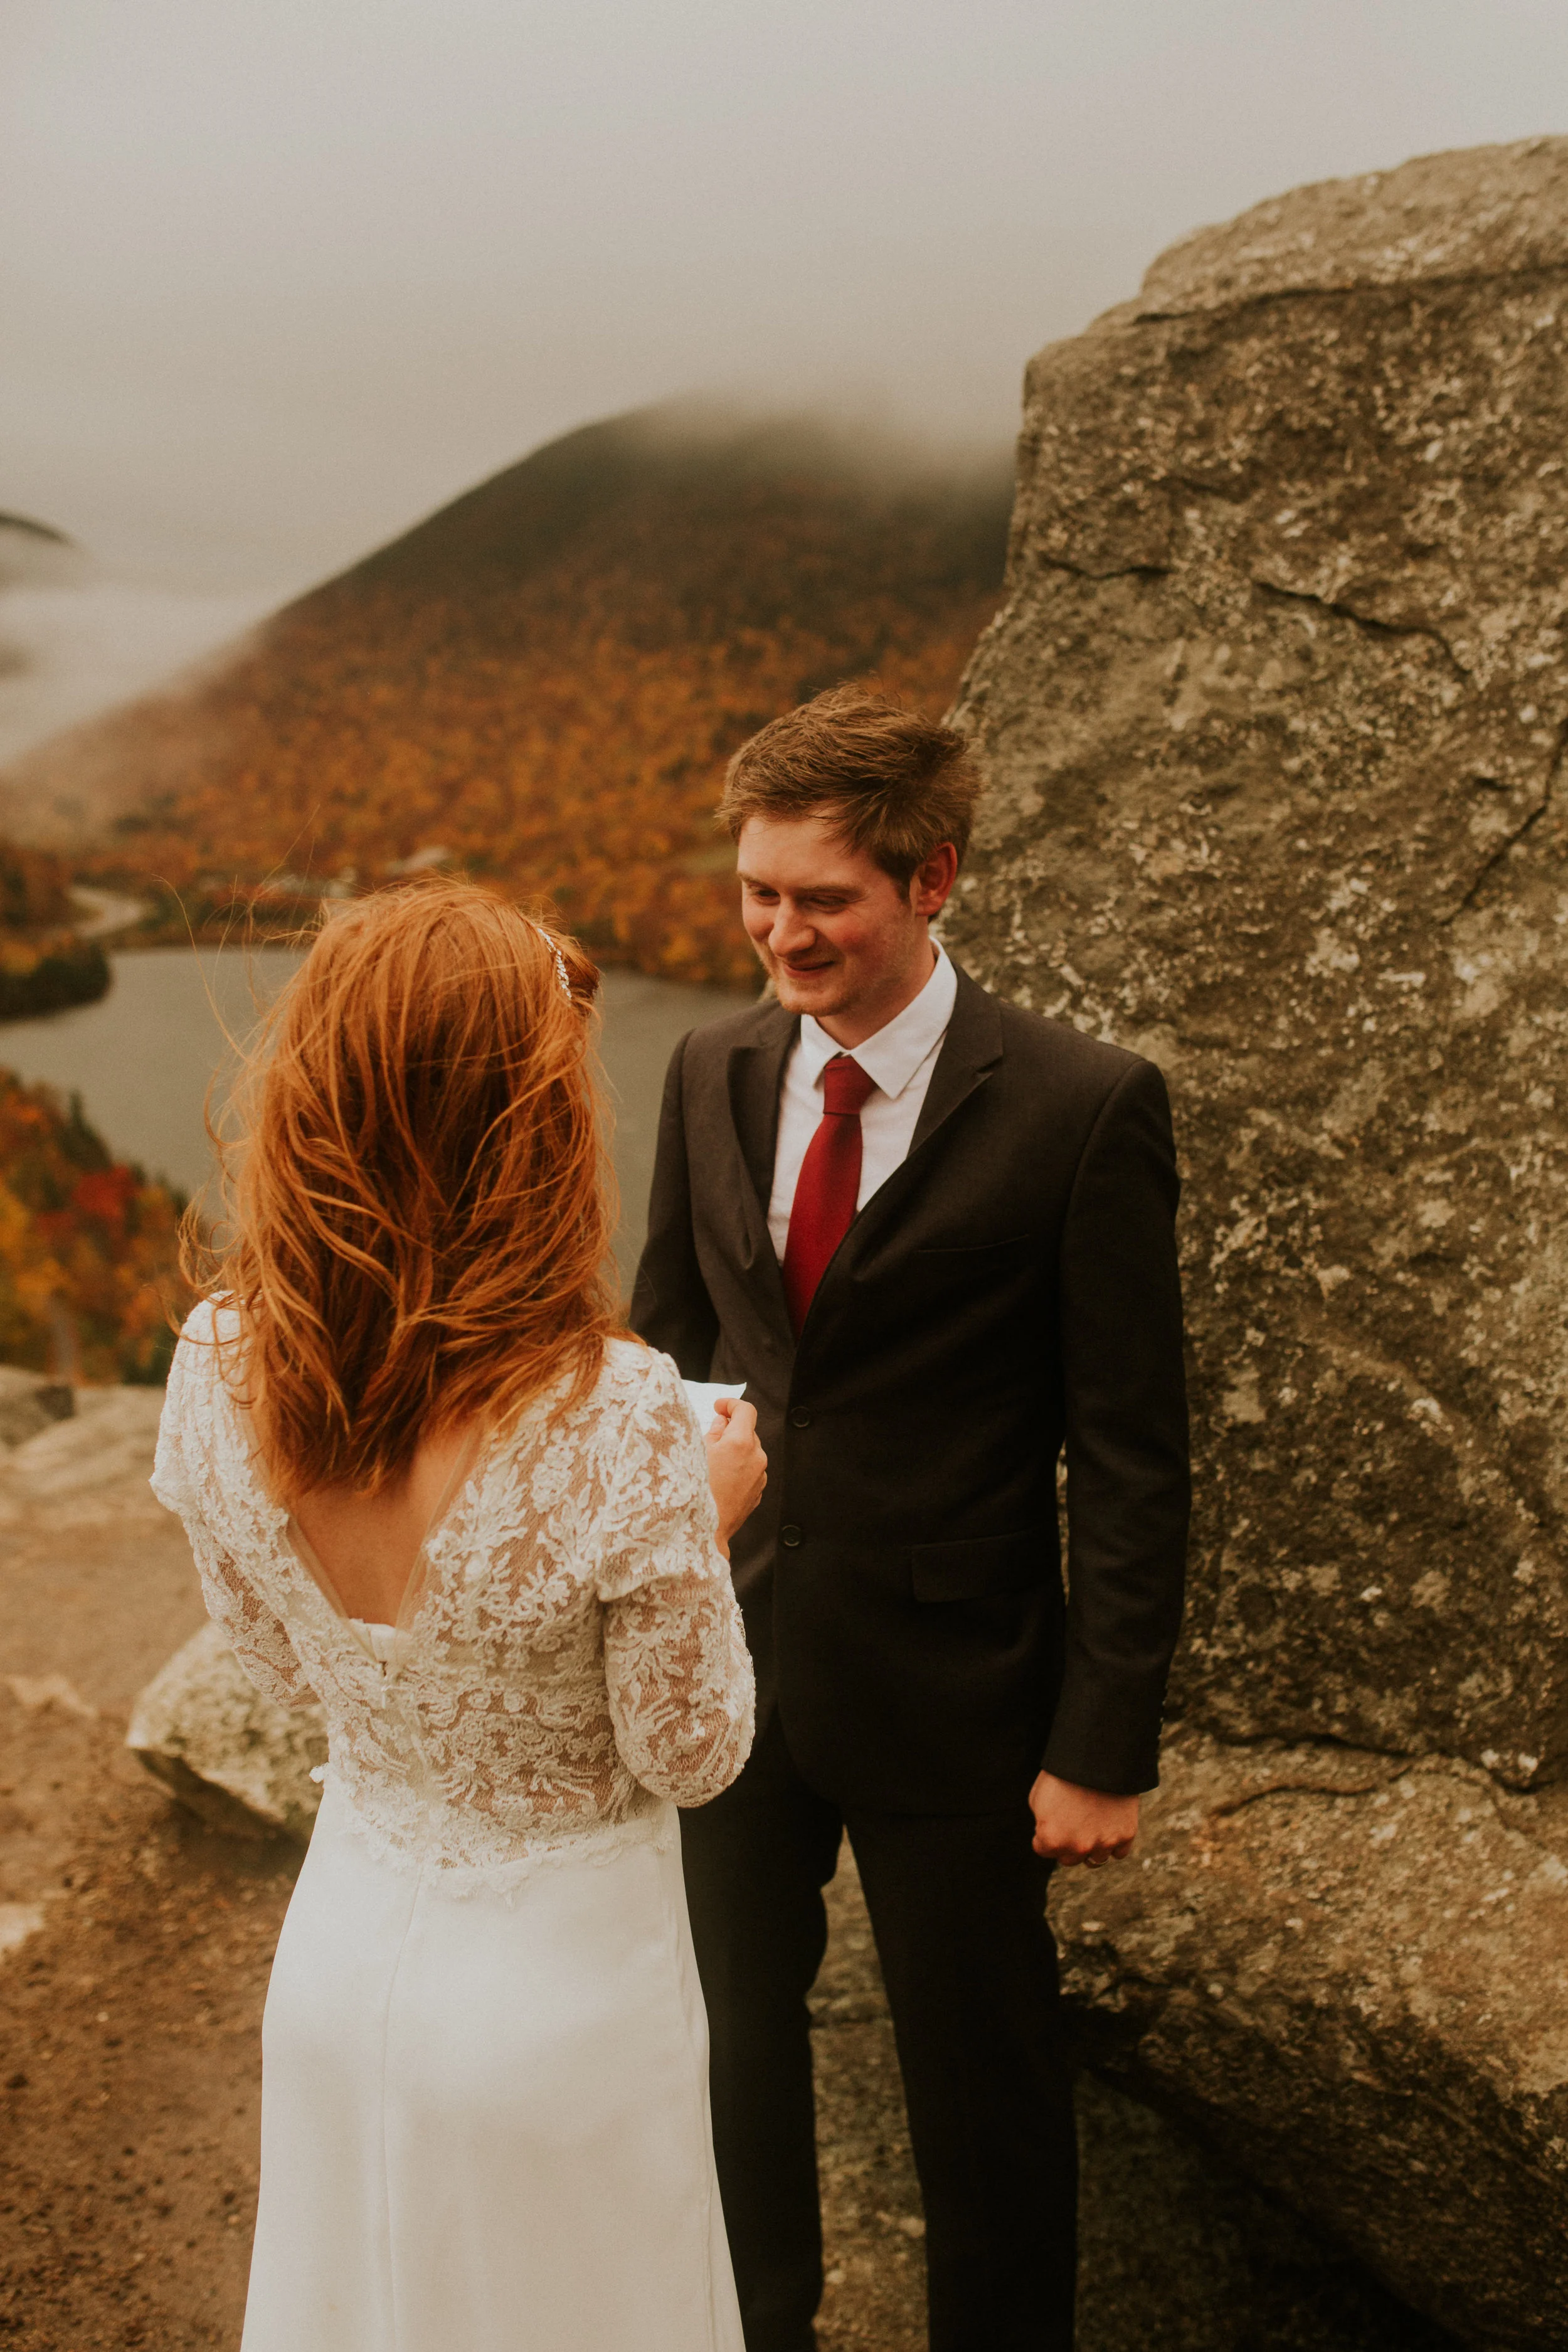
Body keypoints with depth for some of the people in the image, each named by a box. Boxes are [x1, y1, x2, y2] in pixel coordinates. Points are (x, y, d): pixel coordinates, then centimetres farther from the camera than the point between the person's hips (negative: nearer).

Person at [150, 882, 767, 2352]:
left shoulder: (220, 1370, -17)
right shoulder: (615, 1422, -33)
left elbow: (278, 1664, 1)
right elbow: (692, 1756, -17)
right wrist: (711, 1517, -3)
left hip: (341, 1943, 4)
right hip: (560, 1977, -4)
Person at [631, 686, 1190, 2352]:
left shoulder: (1082, 1112, -16)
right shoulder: (714, 1076, -1)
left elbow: (1132, 1456, -13)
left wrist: (1106, 1744, -12)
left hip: (948, 1686, -4)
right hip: (730, 1656, 5)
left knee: (981, 2084, 16)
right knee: (729, 2033, 23)